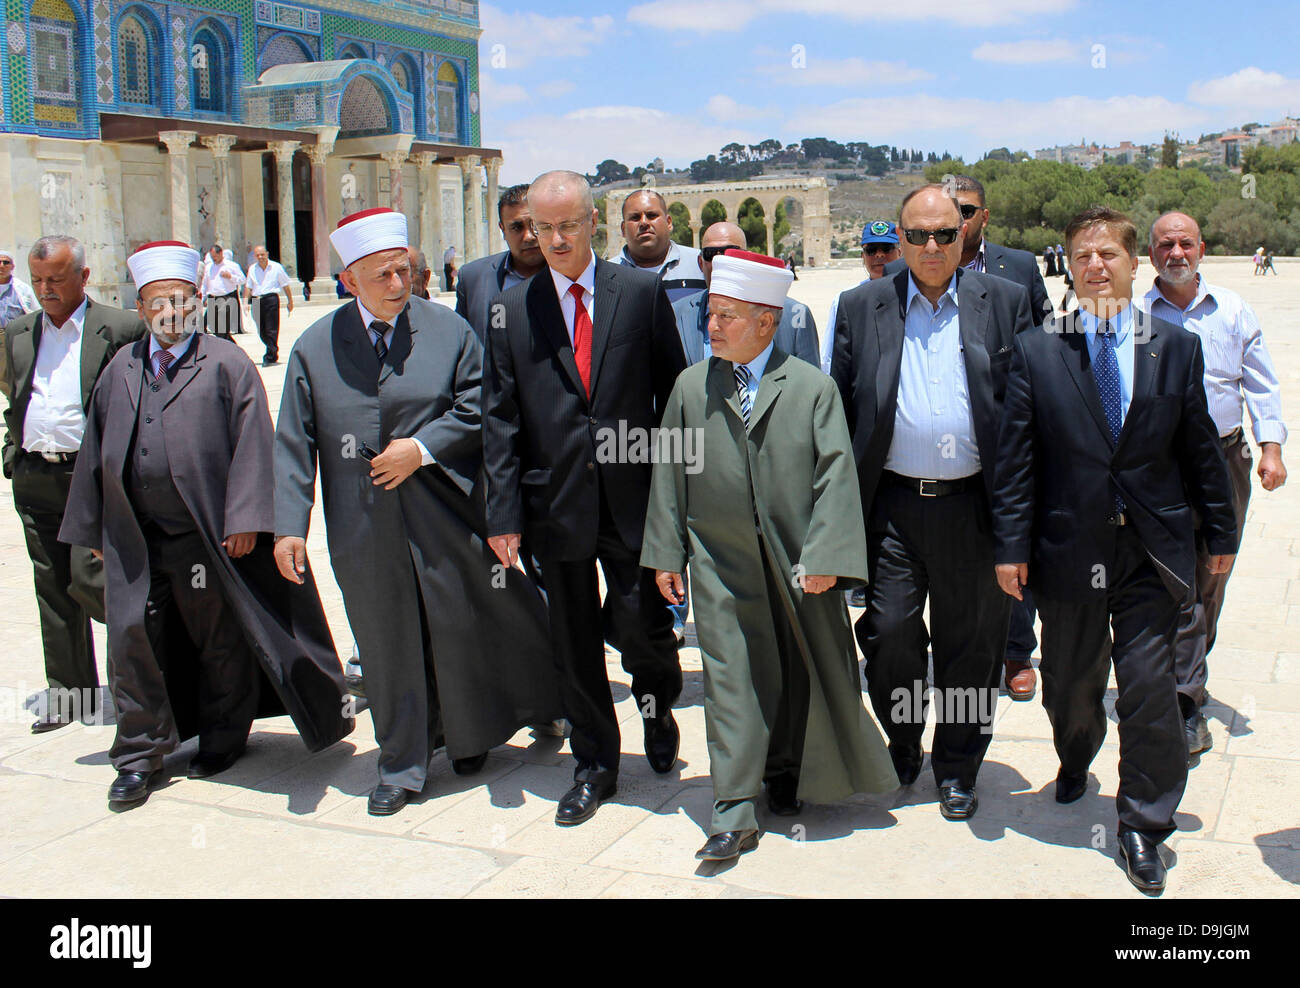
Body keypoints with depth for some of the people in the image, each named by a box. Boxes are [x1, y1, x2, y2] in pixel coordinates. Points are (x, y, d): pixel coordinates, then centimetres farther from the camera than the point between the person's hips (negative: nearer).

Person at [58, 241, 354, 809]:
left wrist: (244, 519, -17)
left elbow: (252, 442, -9)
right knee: (133, 636, 4)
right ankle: (140, 754, 18)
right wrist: (91, 528, 13)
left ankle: (224, 736, 27)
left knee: (220, 639, 8)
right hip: (135, 539, 4)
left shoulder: (226, 364, -2)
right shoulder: (120, 369, 12)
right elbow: (96, 451, 15)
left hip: (208, 535, -4)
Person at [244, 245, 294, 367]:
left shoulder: (276, 267, 1)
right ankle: (274, 352, 23)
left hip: (271, 298, -4)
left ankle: (270, 357, -3)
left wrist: (290, 302, 6)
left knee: (271, 330, -6)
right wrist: (246, 302, 2)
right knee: (261, 331, 7)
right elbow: (248, 287, 13)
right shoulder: (252, 269, 11)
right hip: (256, 301, 4)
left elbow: (285, 286, 6)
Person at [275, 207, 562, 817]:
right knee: (387, 642, 10)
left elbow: (478, 406, 0)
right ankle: (401, 764, 26)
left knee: (461, 628, 10)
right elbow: (294, 442, 1)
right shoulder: (315, 347, 2)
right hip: (362, 527, 1)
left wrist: (424, 446, -14)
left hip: (445, 516, 0)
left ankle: (469, 737, 35)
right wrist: (289, 526, -6)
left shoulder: (449, 330, 1)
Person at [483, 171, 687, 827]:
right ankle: (594, 766, 28)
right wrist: (504, 510, -3)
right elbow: (500, 419, 2)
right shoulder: (511, 308, 4)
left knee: (642, 627, -1)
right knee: (574, 644, 10)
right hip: (556, 501, 2)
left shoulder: (642, 292, 1)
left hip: (632, 497, -1)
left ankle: (657, 704, 34)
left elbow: (673, 392, 3)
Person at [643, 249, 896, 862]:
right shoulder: (690, 387, 5)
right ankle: (734, 813, 3)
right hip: (721, 564, 1)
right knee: (732, 677, -1)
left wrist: (824, 555, -16)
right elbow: (670, 472, 8)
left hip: (797, 563, -1)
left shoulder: (813, 387, -3)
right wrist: (665, 554, 4)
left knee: (800, 671, 11)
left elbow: (835, 473, -7)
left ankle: (784, 771, 36)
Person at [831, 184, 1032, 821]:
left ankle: (956, 768, 27)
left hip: (971, 506, 0)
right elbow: (840, 406, 6)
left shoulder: (1005, 304, 4)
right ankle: (903, 747, 28)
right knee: (889, 632, 2)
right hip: (891, 506, 0)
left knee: (970, 643, 9)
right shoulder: (861, 307, 6)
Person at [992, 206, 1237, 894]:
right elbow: (1015, 456, -2)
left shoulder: (1176, 347, 5)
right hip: (1068, 546, 0)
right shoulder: (1036, 351, 1)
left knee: (1148, 682, -4)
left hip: (1151, 550, 0)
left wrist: (1220, 529, 11)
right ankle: (1075, 760, 47)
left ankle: (1144, 825, 14)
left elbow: (1200, 446, 9)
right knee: (1071, 680, 14)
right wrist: (1012, 544, -6)